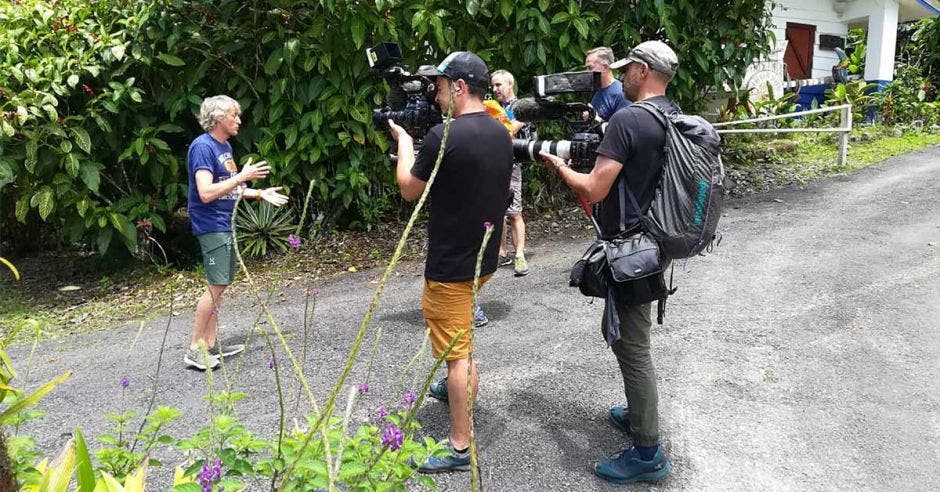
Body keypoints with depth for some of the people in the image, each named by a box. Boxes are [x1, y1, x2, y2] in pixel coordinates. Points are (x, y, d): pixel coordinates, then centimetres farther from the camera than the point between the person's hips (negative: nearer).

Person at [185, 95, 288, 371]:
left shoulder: (225, 146, 14)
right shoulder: (202, 146, -15)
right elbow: (206, 193, -24)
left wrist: (260, 193, 13)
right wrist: (243, 176, -21)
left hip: (226, 224, 10)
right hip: (212, 226, -10)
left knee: (219, 286, 12)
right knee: (217, 286, -10)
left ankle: (212, 345, 19)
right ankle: (195, 350, -2)